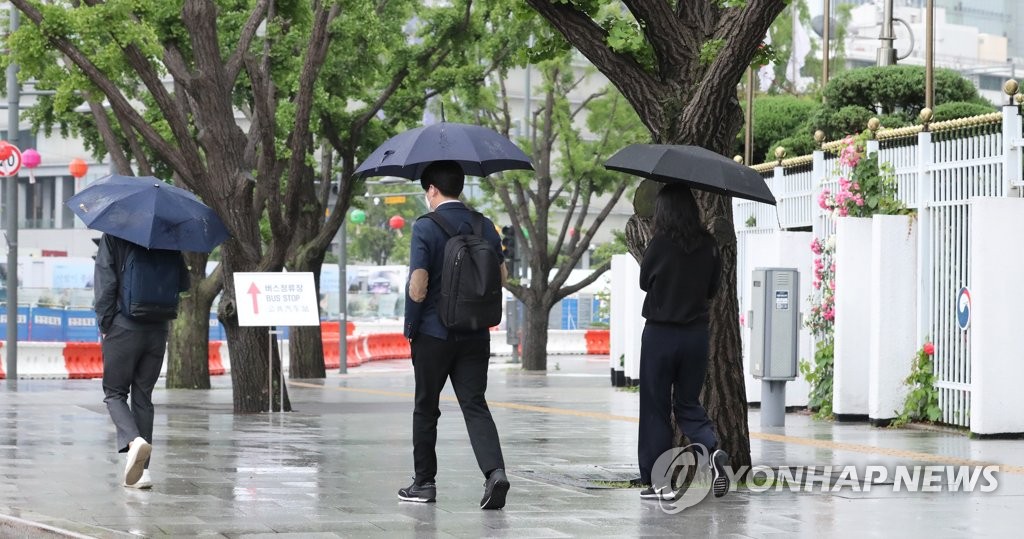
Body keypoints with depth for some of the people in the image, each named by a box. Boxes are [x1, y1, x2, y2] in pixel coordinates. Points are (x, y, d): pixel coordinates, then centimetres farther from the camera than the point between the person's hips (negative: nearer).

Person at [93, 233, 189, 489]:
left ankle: (133, 440, -20)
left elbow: (106, 284, -12)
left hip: (123, 329, -4)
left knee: (114, 392, 9)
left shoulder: (112, 237, -6)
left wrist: (104, 324, -4)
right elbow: (183, 283, 6)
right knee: (143, 396, 11)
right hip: (157, 331, 4)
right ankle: (142, 469, 7)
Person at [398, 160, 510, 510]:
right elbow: (502, 277, 9)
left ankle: (424, 483, 19)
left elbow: (417, 288, -17)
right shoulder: (485, 227, 4)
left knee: (426, 408, 11)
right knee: (475, 405, 2)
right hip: (475, 335, 4)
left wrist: (410, 328, -4)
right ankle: (495, 471, -20)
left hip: (433, 334, -4)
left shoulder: (425, 228, -11)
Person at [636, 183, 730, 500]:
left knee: (655, 408, 6)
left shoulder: (660, 245, -13)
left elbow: (644, 282, 2)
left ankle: (660, 481, 7)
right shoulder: (708, 245, -3)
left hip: (660, 334, -4)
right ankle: (712, 448, -11)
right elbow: (712, 289, 8)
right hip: (697, 334, 4)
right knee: (688, 403, 16)